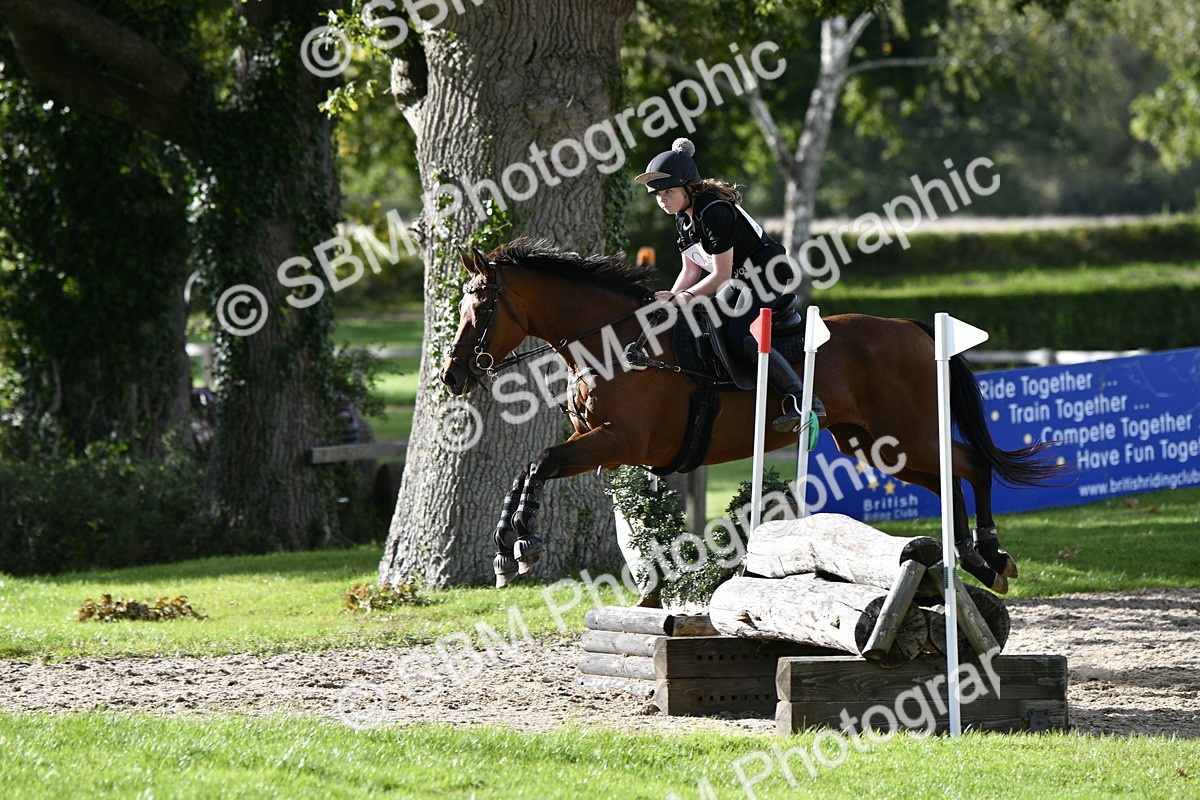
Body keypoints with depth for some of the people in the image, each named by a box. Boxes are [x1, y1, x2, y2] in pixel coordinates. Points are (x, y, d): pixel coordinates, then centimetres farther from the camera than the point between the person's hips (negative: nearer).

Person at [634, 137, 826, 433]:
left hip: (770, 275, -11)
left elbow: (721, 276, -24)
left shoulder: (714, 211, -24)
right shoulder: (683, 217, 6)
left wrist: (681, 298, -20)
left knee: (737, 336, -29)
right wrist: (670, 297, -8)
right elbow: (691, 270, 10)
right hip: (740, 282, 11)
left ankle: (803, 400, -34)